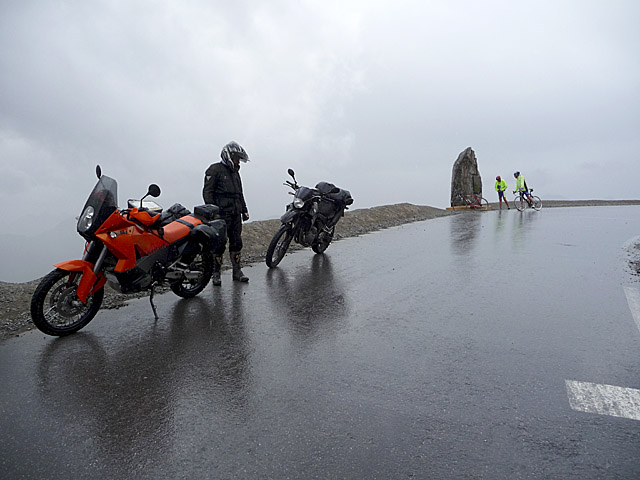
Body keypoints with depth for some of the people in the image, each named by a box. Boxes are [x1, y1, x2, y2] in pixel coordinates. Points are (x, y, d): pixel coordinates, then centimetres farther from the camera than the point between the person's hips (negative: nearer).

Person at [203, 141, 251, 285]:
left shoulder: (235, 172, 21)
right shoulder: (215, 170, -3)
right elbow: (207, 192, -9)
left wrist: (244, 210, 23)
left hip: (235, 214, 8)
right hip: (221, 214, -7)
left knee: (236, 243, 8)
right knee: (219, 245, -5)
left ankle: (237, 271, 16)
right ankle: (215, 273, 5)